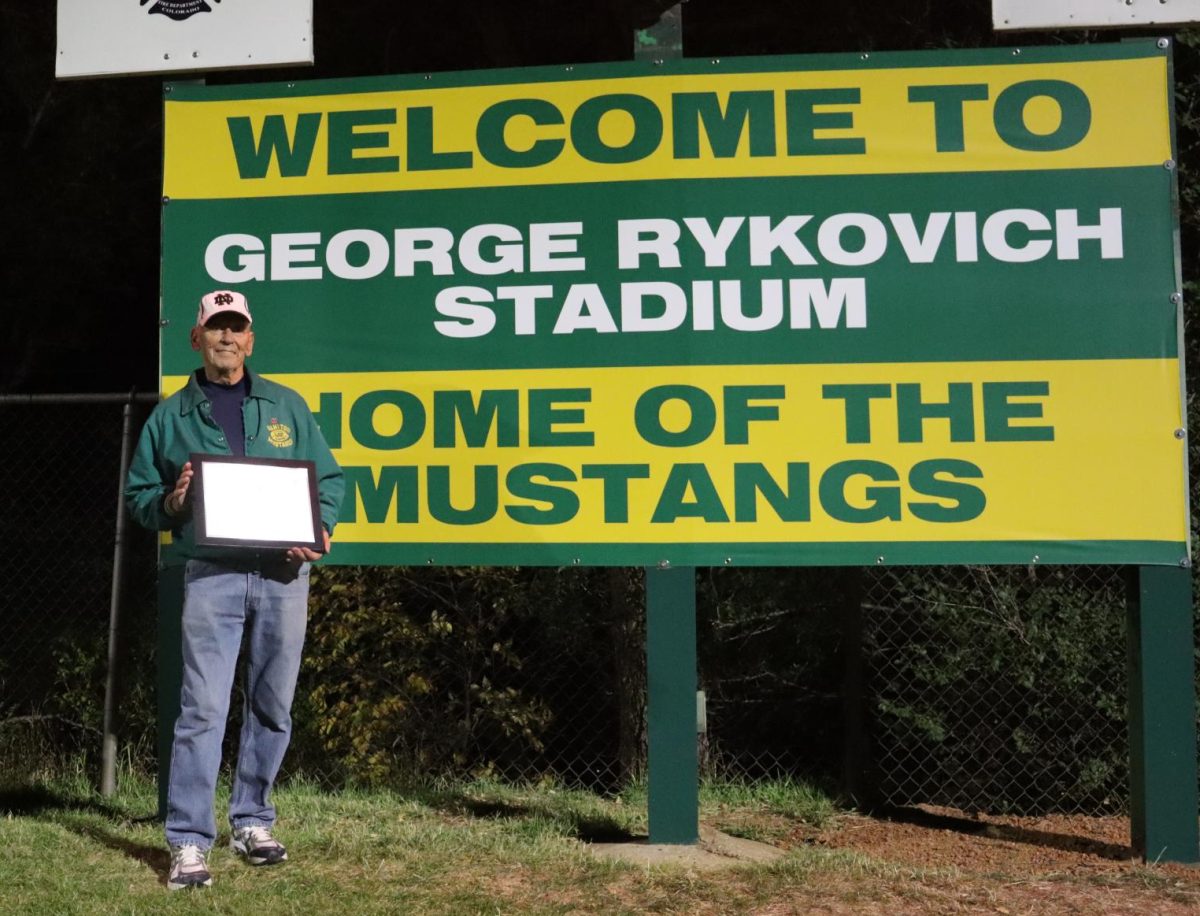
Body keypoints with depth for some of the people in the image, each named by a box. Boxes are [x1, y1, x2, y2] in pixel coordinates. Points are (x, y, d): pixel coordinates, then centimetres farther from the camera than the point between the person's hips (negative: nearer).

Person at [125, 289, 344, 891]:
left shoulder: (287, 406, 12)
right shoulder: (171, 417, 9)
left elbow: (329, 480, 12)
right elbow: (137, 496, 13)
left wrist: (321, 530, -6)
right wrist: (171, 502, -9)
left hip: (283, 574, 2)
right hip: (211, 575, -2)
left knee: (272, 705, 9)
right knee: (202, 707, -9)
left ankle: (252, 823, 24)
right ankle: (189, 842, -3)